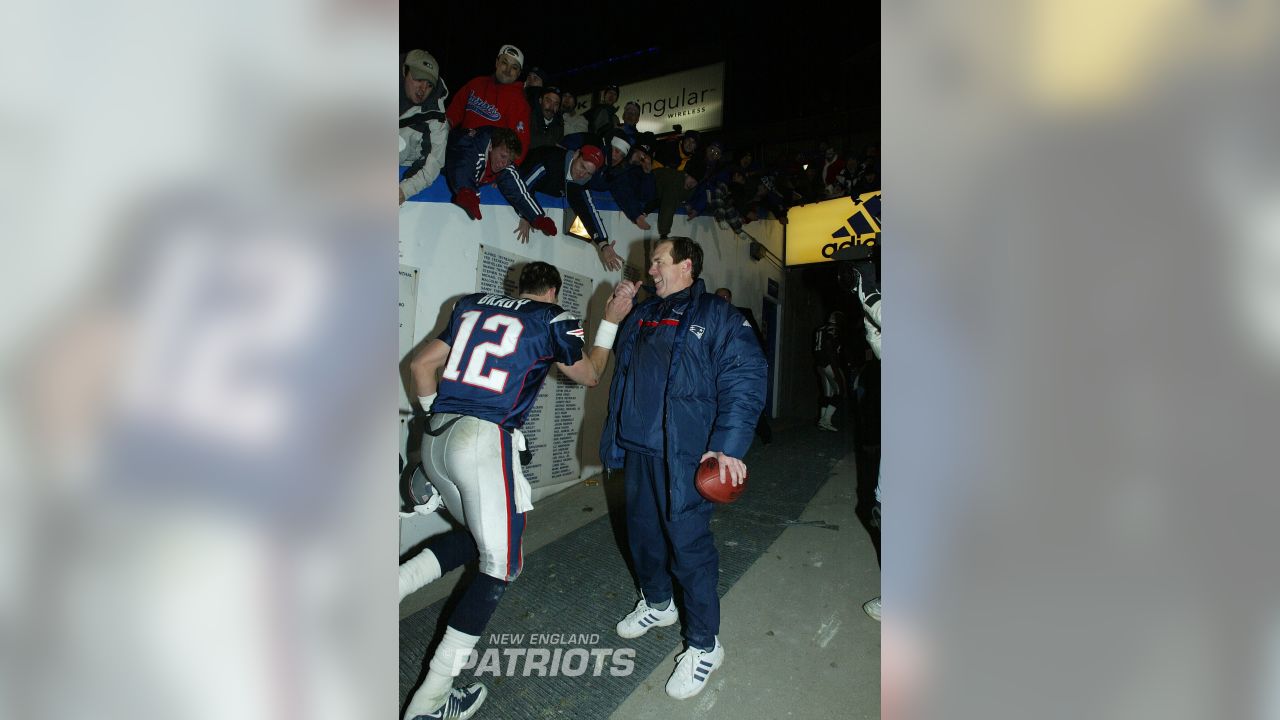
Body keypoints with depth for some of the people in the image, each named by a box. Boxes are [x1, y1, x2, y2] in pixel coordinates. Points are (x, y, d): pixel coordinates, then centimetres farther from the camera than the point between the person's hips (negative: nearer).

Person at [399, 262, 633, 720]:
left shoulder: (473, 304, 16)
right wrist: (610, 323, 26)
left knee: (477, 536, 26)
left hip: (435, 440, 7)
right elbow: (589, 376, 18)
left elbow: (421, 365, 16)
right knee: (499, 565, 6)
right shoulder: (552, 319, 3)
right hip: (484, 442, -7)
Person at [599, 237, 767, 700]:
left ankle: (704, 645, 19)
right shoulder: (643, 315, 15)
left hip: (684, 454, -7)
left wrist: (729, 445, -23)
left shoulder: (718, 315, -7)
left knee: (689, 544, -1)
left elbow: (745, 381, -17)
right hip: (637, 448, 8)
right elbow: (616, 360, 30)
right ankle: (657, 604, 46)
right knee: (642, 532, 20)